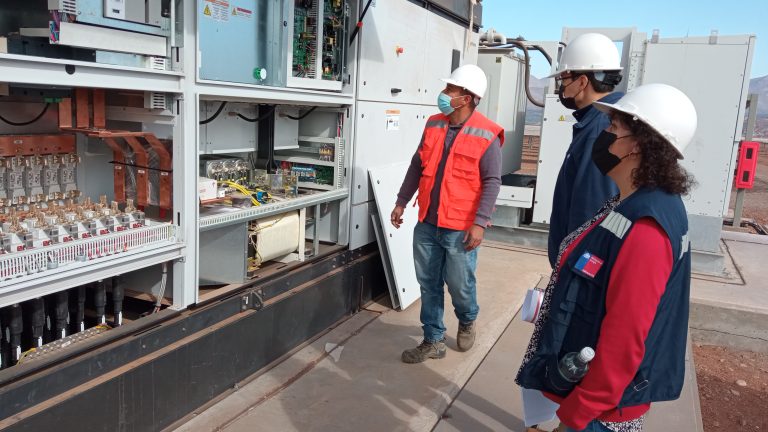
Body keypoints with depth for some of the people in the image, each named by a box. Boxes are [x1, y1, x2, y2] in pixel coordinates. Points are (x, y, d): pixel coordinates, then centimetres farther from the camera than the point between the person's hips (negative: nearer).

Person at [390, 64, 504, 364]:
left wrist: (480, 223, -18)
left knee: (460, 285, 7)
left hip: (460, 228, -5)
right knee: (428, 284, 11)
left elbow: (492, 182, -11)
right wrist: (401, 202, 14)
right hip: (426, 223, 5)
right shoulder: (434, 124, 6)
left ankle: (467, 321, 40)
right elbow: (417, 165, 13)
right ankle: (433, 341, 25)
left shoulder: (486, 135, -11)